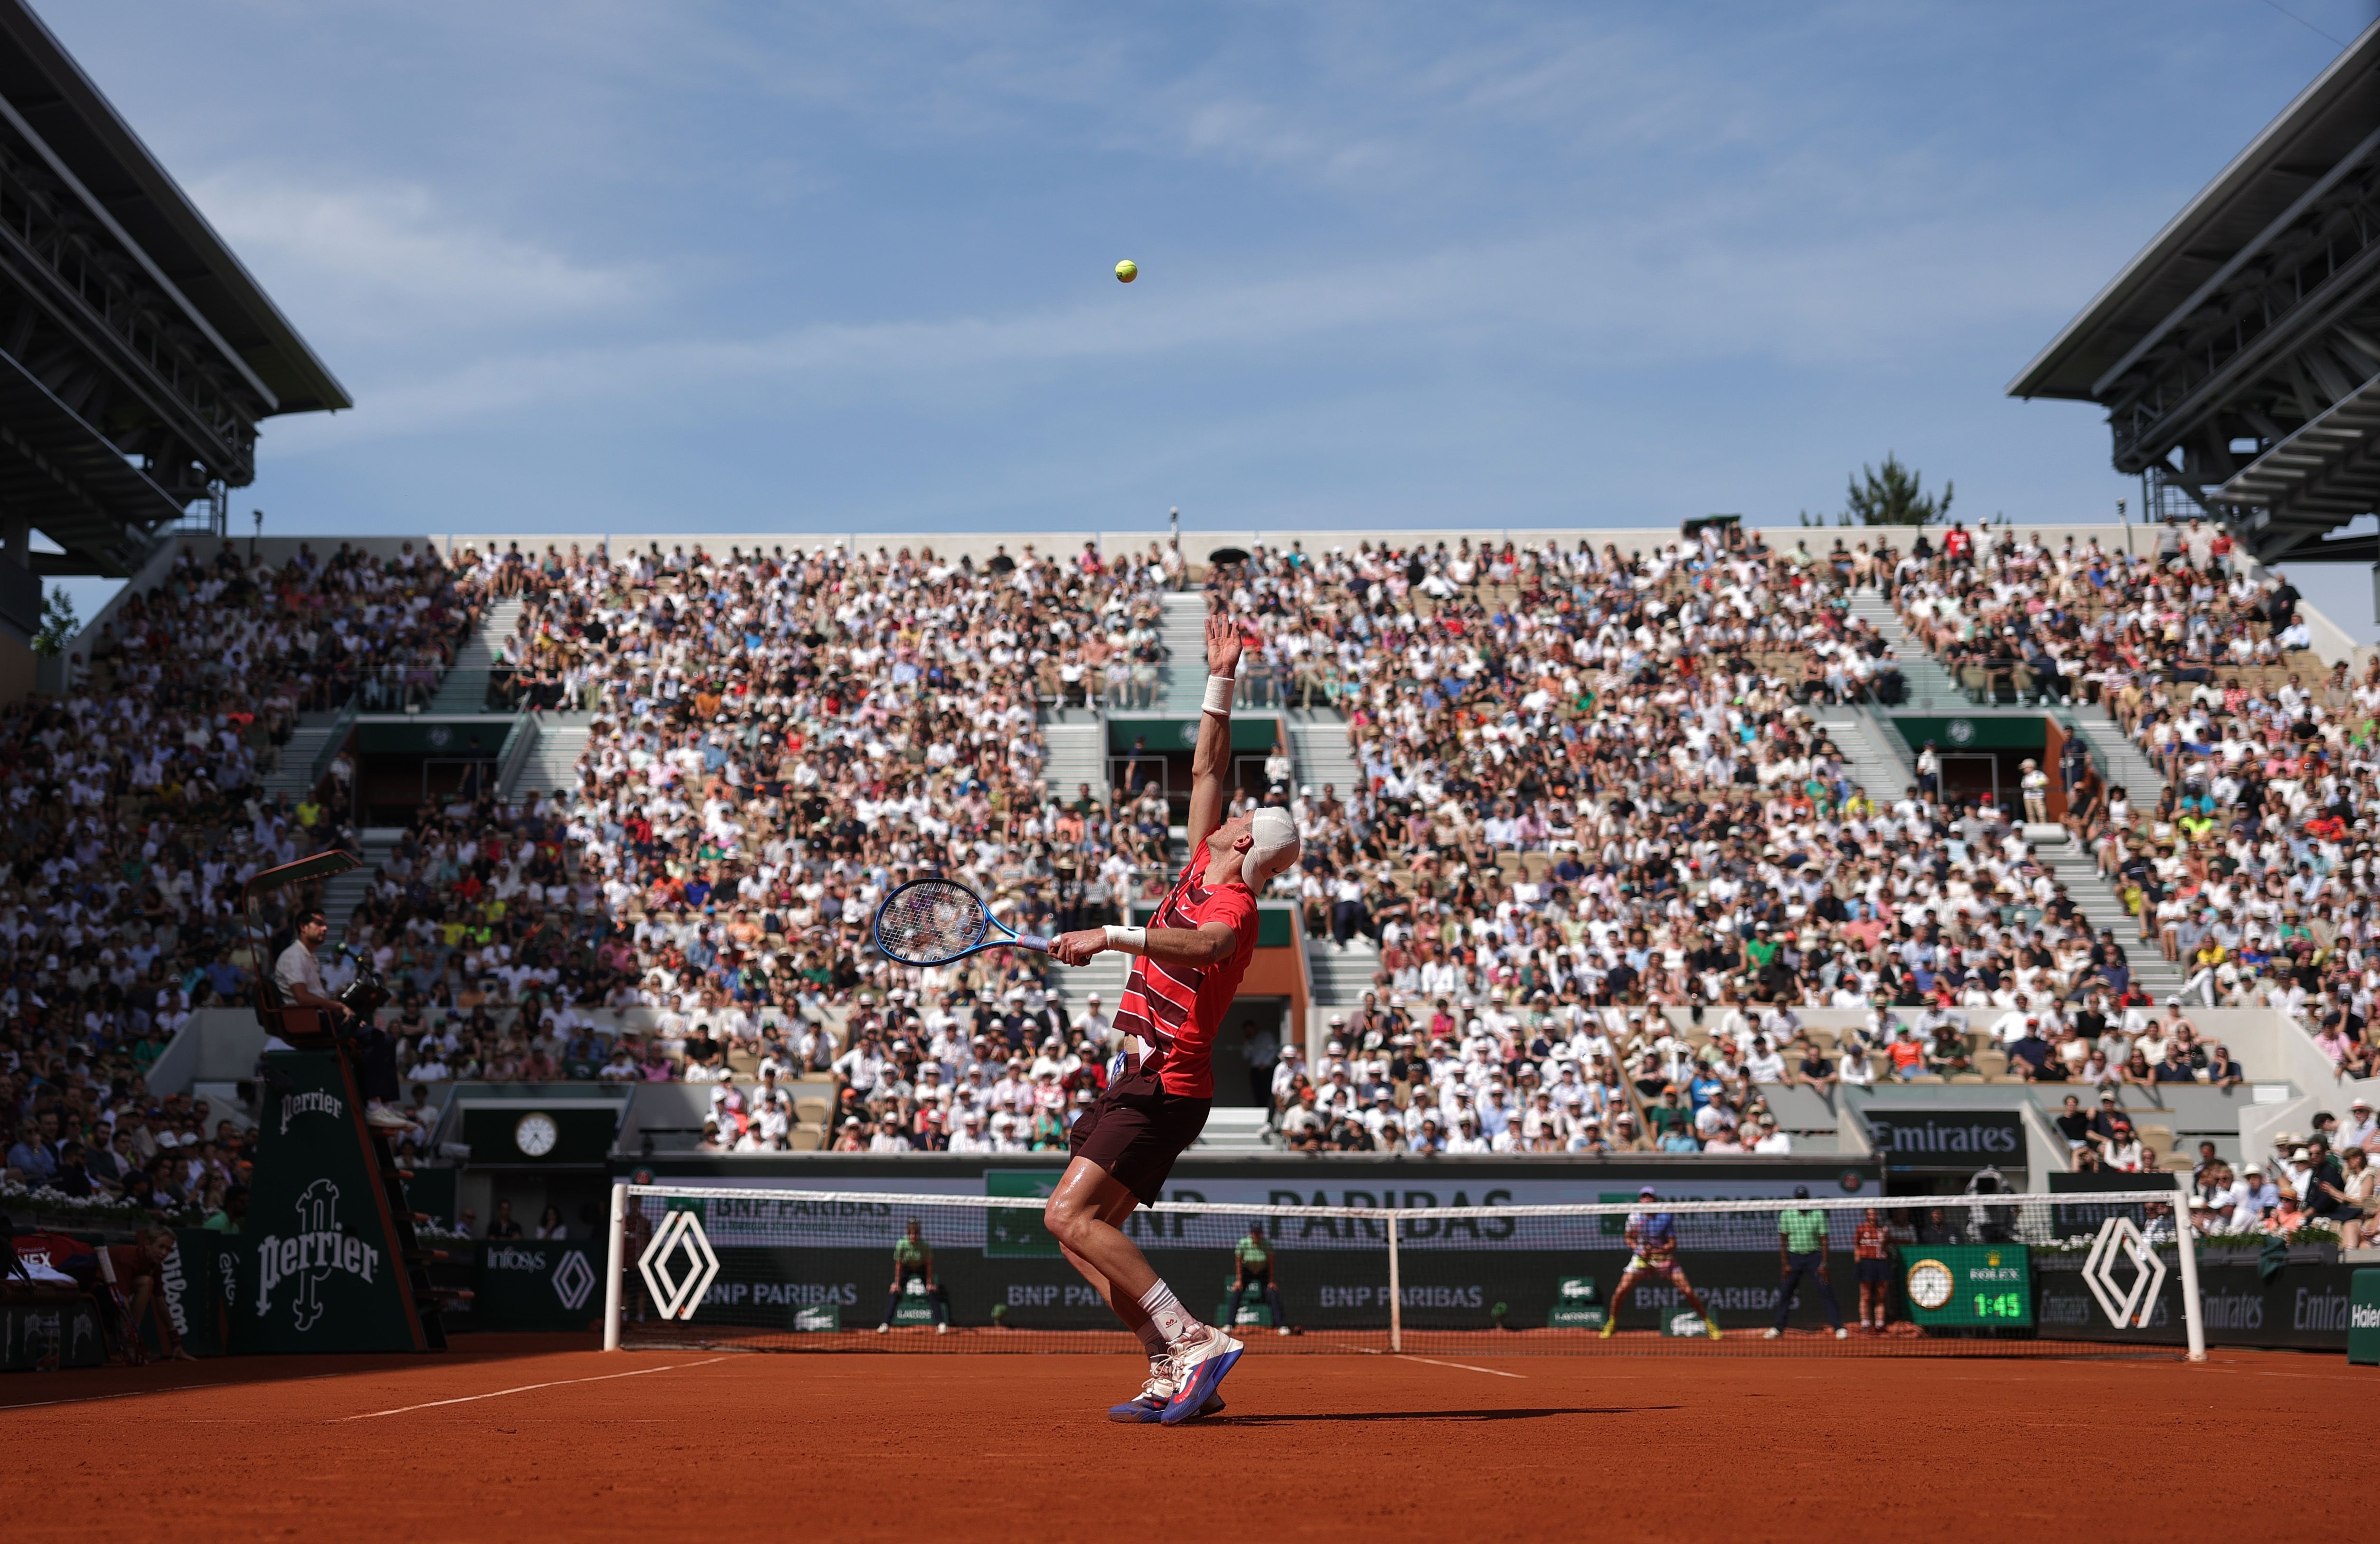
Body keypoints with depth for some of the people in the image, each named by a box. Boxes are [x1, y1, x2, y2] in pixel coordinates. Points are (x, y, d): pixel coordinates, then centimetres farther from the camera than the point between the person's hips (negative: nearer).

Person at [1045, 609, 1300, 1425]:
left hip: (1164, 1086, -9)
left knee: (1073, 1216, -21)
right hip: (1140, 1079, 9)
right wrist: (1220, 684, 20)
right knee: (1081, 1230, 6)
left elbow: (1201, 945, -38)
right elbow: (1207, 770, 21)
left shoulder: (1233, 906, -13)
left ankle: (1194, 1340, -21)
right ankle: (1175, 1374, 6)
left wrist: (1114, 936, -43)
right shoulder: (1201, 870, 12)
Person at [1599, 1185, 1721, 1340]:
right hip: (1641, 1258, 2)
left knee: (1688, 1291, -10)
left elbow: (1672, 1245, -14)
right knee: (1620, 1292, -9)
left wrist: (1655, 1251, -30)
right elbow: (1628, 1237, 7)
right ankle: (1611, 1324, 14)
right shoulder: (1635, 1217, -6)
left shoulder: (1666, 1218, -14)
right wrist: (1639, 1250, -12)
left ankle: (1709, 1323, 7)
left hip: (1664, 1258, -2)